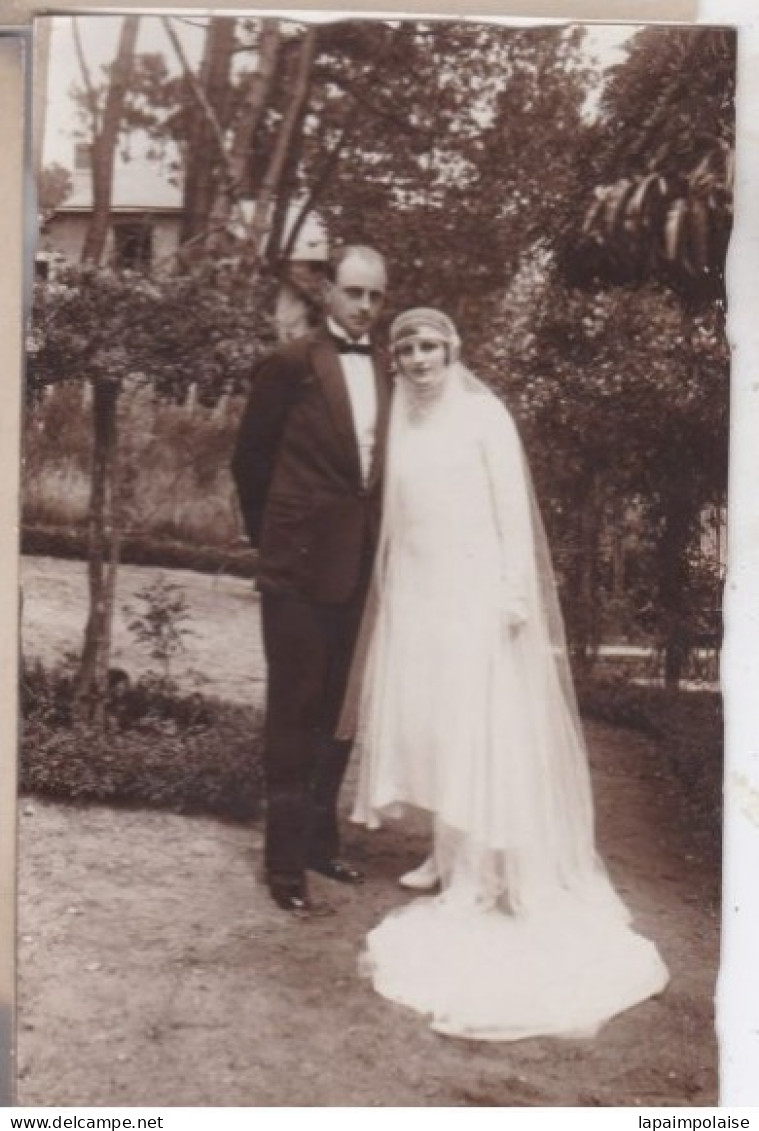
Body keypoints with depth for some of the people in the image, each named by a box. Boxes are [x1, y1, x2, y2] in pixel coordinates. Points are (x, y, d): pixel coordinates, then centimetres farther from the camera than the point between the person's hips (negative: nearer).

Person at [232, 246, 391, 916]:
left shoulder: (387, 372, 9)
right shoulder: (292, 364, -6)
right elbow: (251, 457, 0)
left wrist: (376, 539, 9)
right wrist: (271, 535, 6)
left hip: (360, 565, 5)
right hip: (301, 563, -5)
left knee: (339, 709, 14)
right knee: (295, 710, 2)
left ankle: (321, 838, 29)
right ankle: (285, 859, 13)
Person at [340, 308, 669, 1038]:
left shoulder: (482, 414, -3)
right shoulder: (404, 424, 13)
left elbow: (512, 504, -7)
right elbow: (399, 515, 13)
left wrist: (515, 590, -15)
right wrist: (392, 589, 10)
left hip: (474, 589, -5)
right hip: (417, 590, 6)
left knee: (478, 729, -4)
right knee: (424, 724, 6)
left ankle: (484, 874, 4)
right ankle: (448, 857, 20)